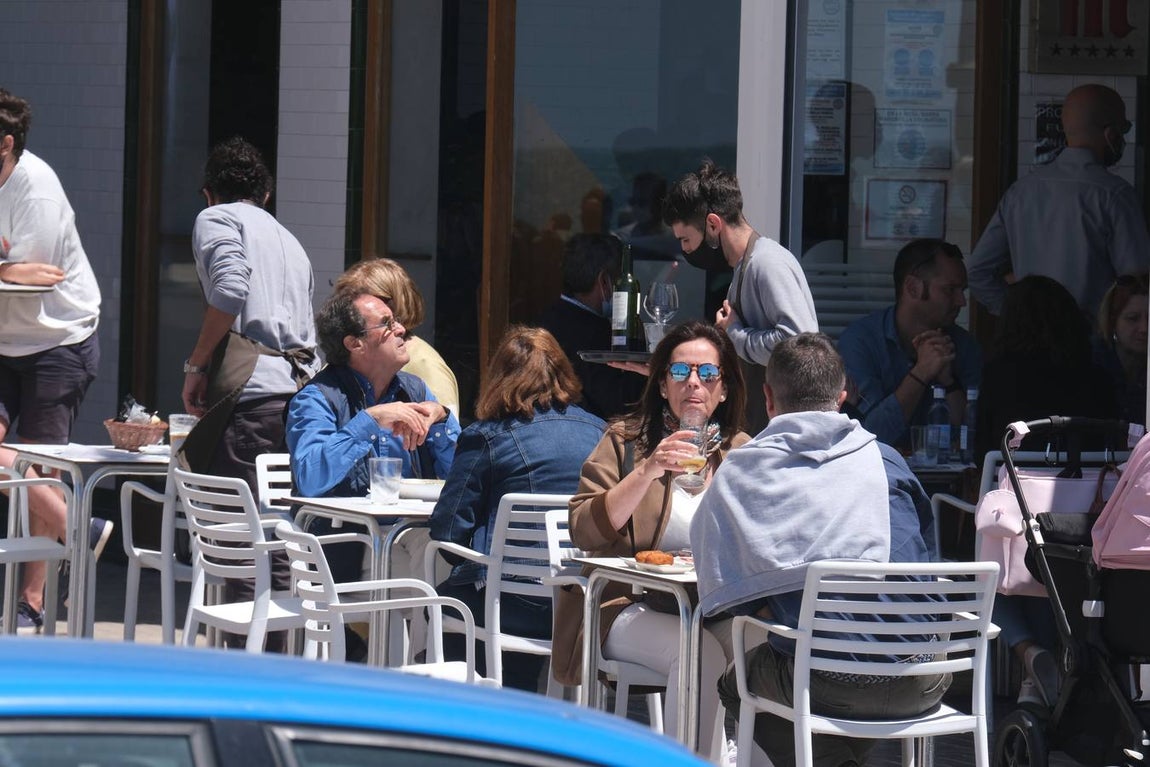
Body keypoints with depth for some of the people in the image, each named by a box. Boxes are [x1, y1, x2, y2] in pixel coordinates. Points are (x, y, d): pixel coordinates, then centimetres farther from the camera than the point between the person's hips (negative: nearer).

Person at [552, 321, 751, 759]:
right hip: (626, 604, -3)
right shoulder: (625, 441, 3)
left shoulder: (740, 452, 13)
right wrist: (647, 472, -19)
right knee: (700, 649, -34)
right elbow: (583, 531, -8)